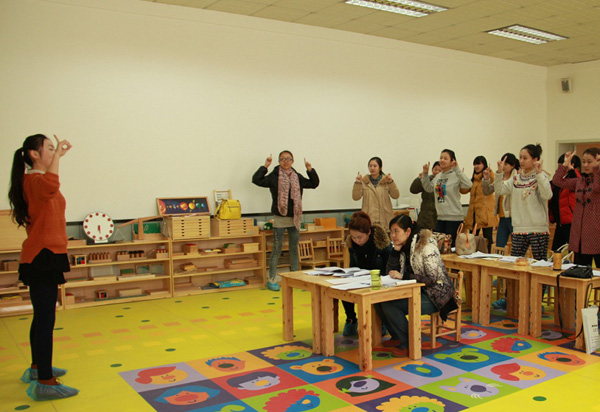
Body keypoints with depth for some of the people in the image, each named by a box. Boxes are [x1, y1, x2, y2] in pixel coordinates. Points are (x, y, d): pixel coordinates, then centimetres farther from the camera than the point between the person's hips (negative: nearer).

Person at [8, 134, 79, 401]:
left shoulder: (37, 179, 17)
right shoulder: (33, 180, -15)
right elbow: (50, 187, -40)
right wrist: (58, 153, -30)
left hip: (47, 256, 11)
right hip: (42, 257, -11)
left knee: (43, 316, 20)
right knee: (45, 319, -8)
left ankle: (37, 368, 34)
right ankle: (45, 383, -3)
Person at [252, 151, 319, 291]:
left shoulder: (297, 177, 9)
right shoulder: (273, 177, -4)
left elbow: (314, 184, 12)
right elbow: (256, 180, -13)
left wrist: (310, 170, -1)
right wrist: (265, 166, -18)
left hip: (295, 218, 4)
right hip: (280, 218, -4)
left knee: (294, 249, 11)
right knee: (277, 250, 0)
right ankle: (271, 280, 8)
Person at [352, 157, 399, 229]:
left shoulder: (386, 180, 5)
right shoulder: (364, 181, 7)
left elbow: (396, 196, -4)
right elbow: (355, 197, 0)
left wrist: (391, 182, -17)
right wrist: (357, 183, -12)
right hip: (368, 218, 0)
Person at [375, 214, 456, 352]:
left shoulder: (425, 245, -17)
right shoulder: (404, 246, 6)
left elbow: (432, 278, -22)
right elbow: (391, 271, 5)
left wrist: (404, 276, -21)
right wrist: (396, 249, -7)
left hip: (434, 296, -8)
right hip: (416, 291, 8)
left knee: (389, 304, -24)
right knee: (378, 300, -9)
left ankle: (408, 343, -7)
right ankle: (397, 337, 8)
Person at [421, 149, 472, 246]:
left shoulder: (456, 176, -11)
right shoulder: (438, 176, 10)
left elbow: (468, 185, -27)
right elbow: (428, 188, 22)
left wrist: (457, 170, -29)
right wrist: (425, 174, 10)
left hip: (454, 217, -7)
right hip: (440, 217, 7)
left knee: (452, 245, -1)